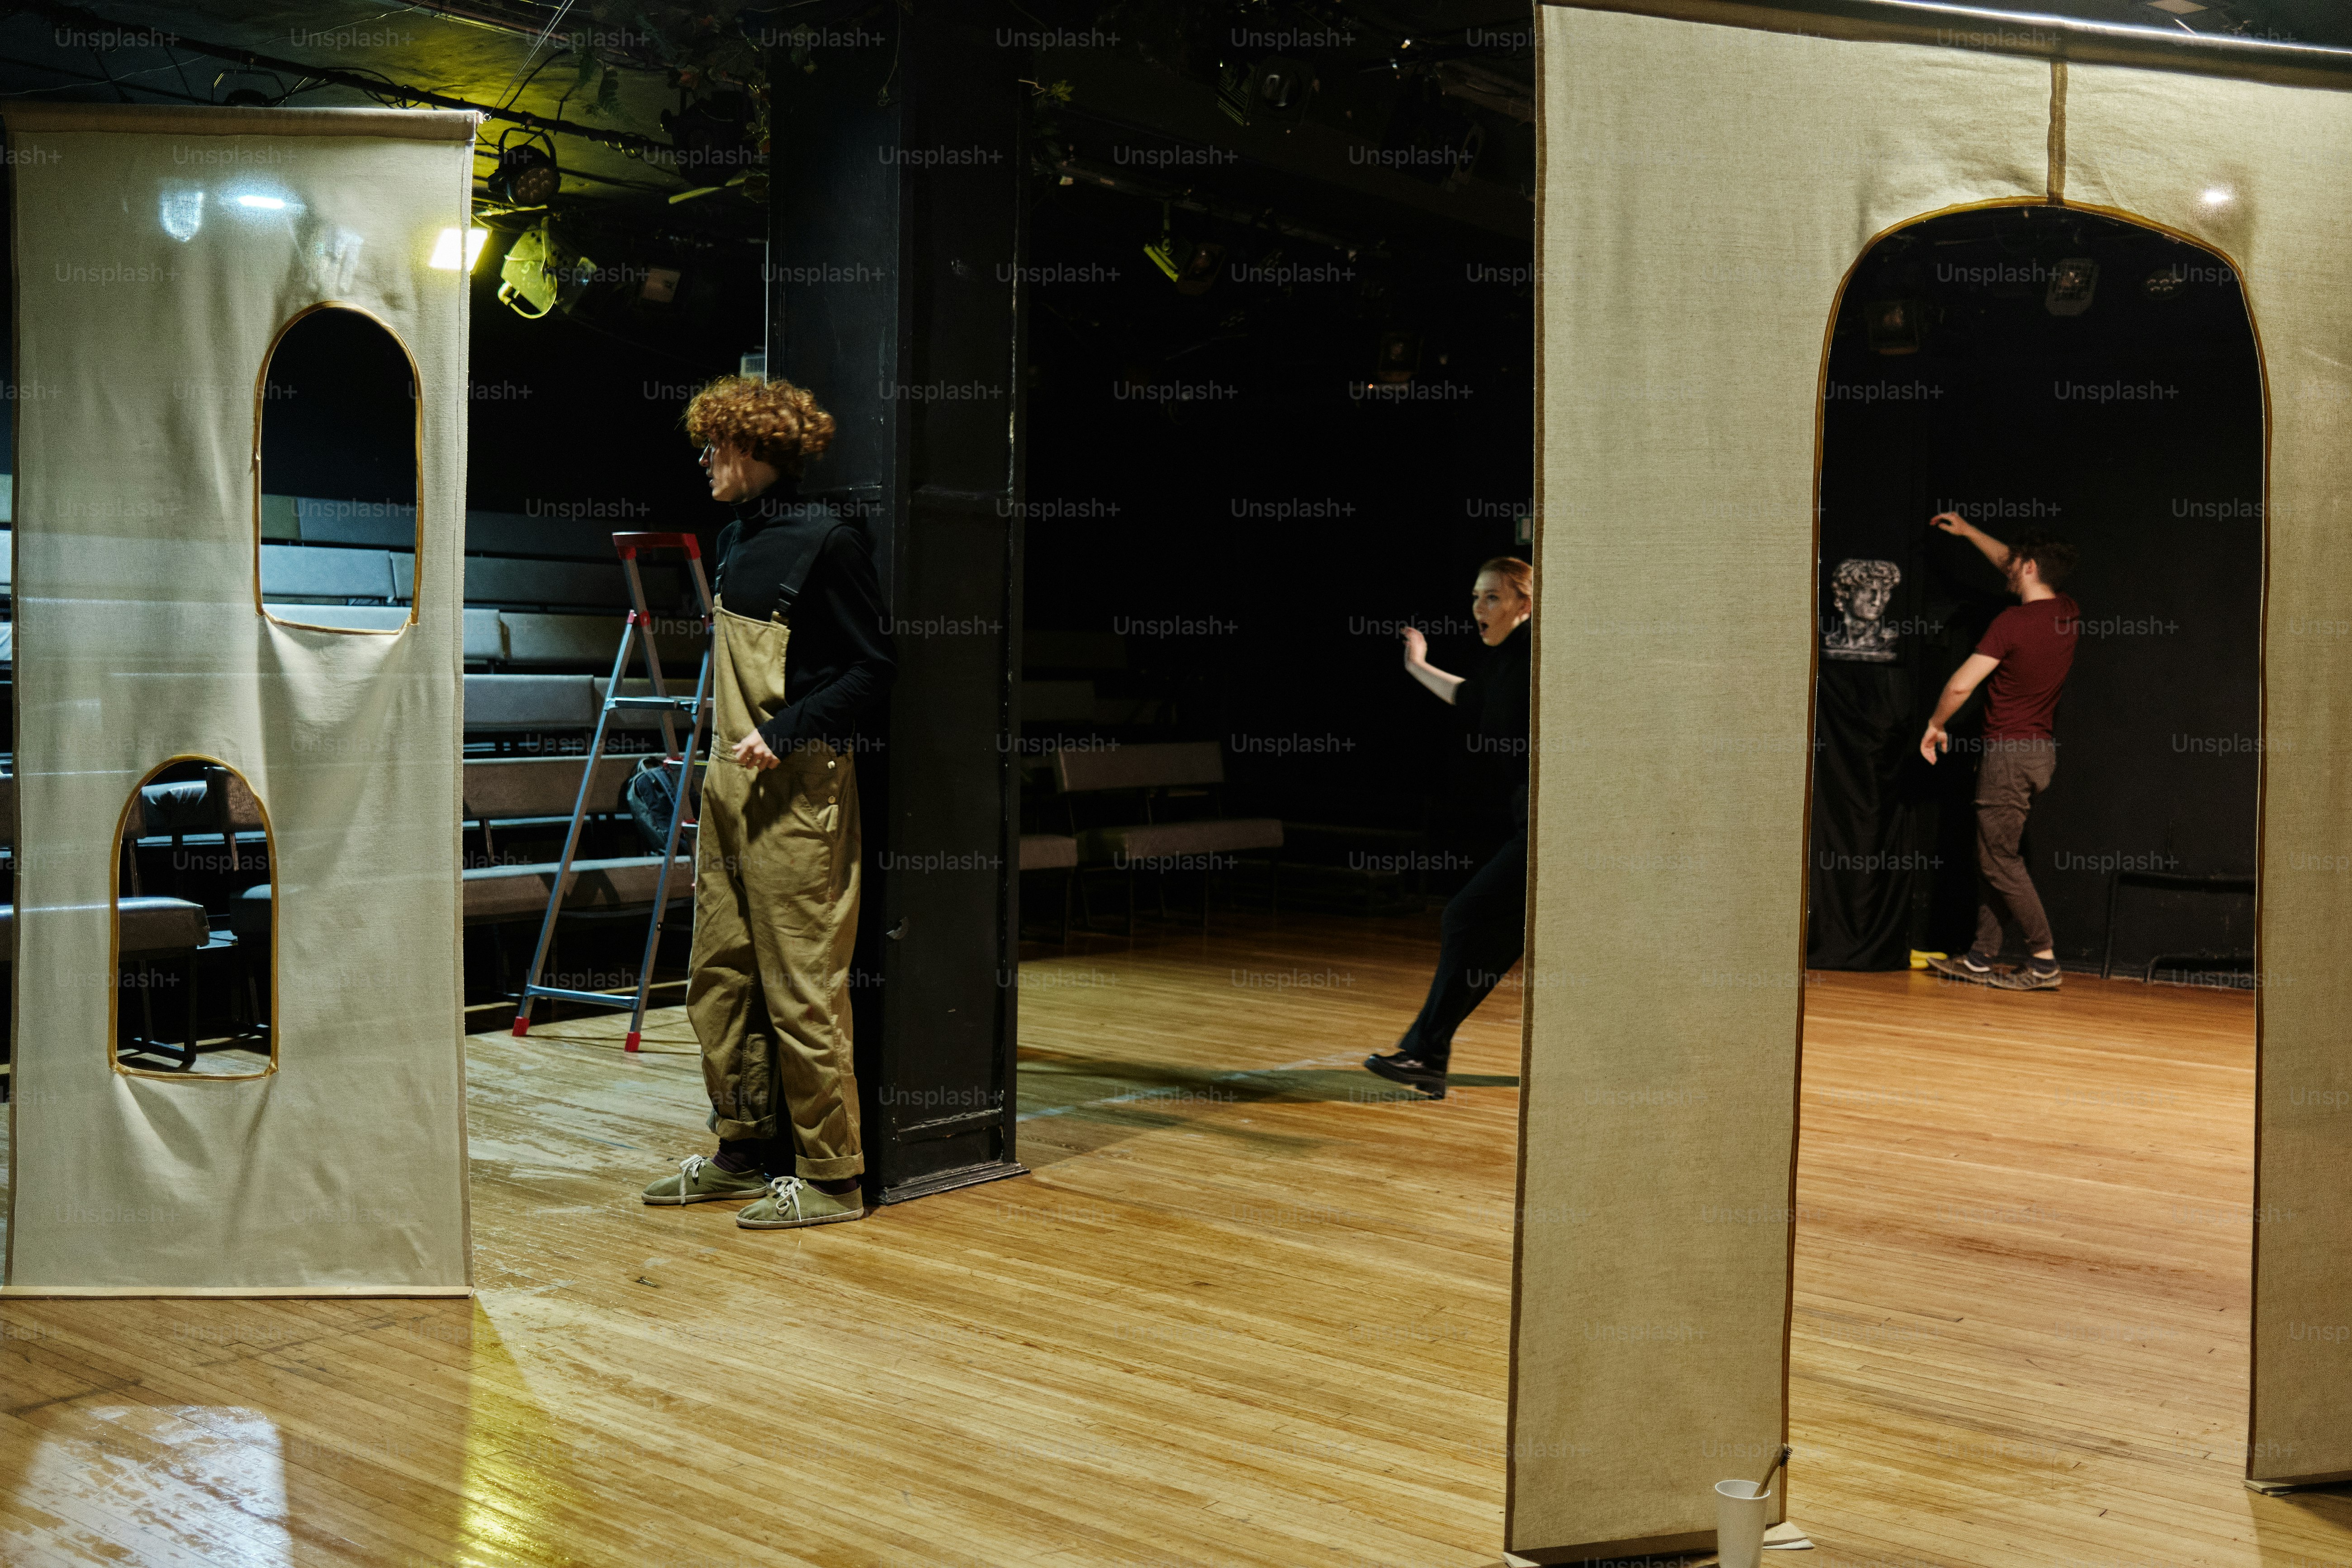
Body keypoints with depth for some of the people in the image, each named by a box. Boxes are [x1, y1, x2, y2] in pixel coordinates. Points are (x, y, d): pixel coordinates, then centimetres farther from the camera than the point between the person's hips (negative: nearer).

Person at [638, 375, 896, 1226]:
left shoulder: (827, 541, -10)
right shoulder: (735, 540, 14)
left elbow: (872, 669, -11)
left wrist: (785, 733, -20)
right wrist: (720, 759, 20)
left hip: (797, 790, -9)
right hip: (730, 786, 9)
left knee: (802, 989, -4)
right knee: (719, 981, 13)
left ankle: (831, 1174, 6)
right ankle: (746, 1150, 25)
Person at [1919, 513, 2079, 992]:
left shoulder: (2012, 622, -18)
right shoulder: (2067, 613, 6)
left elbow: (1961, 685, -19)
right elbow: (2016, 568, 25)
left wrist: (1935, 725, -1)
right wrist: (1967, 530, 33)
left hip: (2010, 751, -8)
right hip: (2042, 750, 9)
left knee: (2000, 861, -4)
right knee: (1993, 857, 13)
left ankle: (2044, 961, -5)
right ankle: (1981, 958, 16)